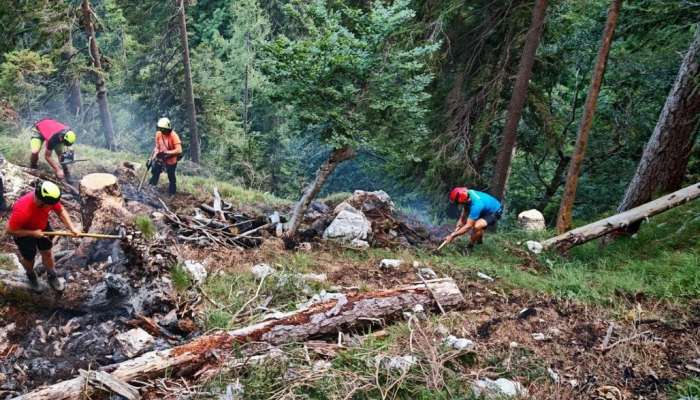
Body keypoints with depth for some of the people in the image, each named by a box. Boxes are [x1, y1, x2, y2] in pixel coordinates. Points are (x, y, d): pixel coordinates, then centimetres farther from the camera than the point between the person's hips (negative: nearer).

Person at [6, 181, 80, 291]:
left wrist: (71, 228, -21)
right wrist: (33, 233, -26)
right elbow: (10, 230, -30)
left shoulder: (49, 198, -30)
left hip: (42, 227, 4)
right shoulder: (22, 210, -44)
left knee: (47, 252, 19)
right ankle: (30, 275, 51)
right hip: (24, 233, -4)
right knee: (29, 258, 18)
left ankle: (52, 276, 44)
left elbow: (61, 211, -13)